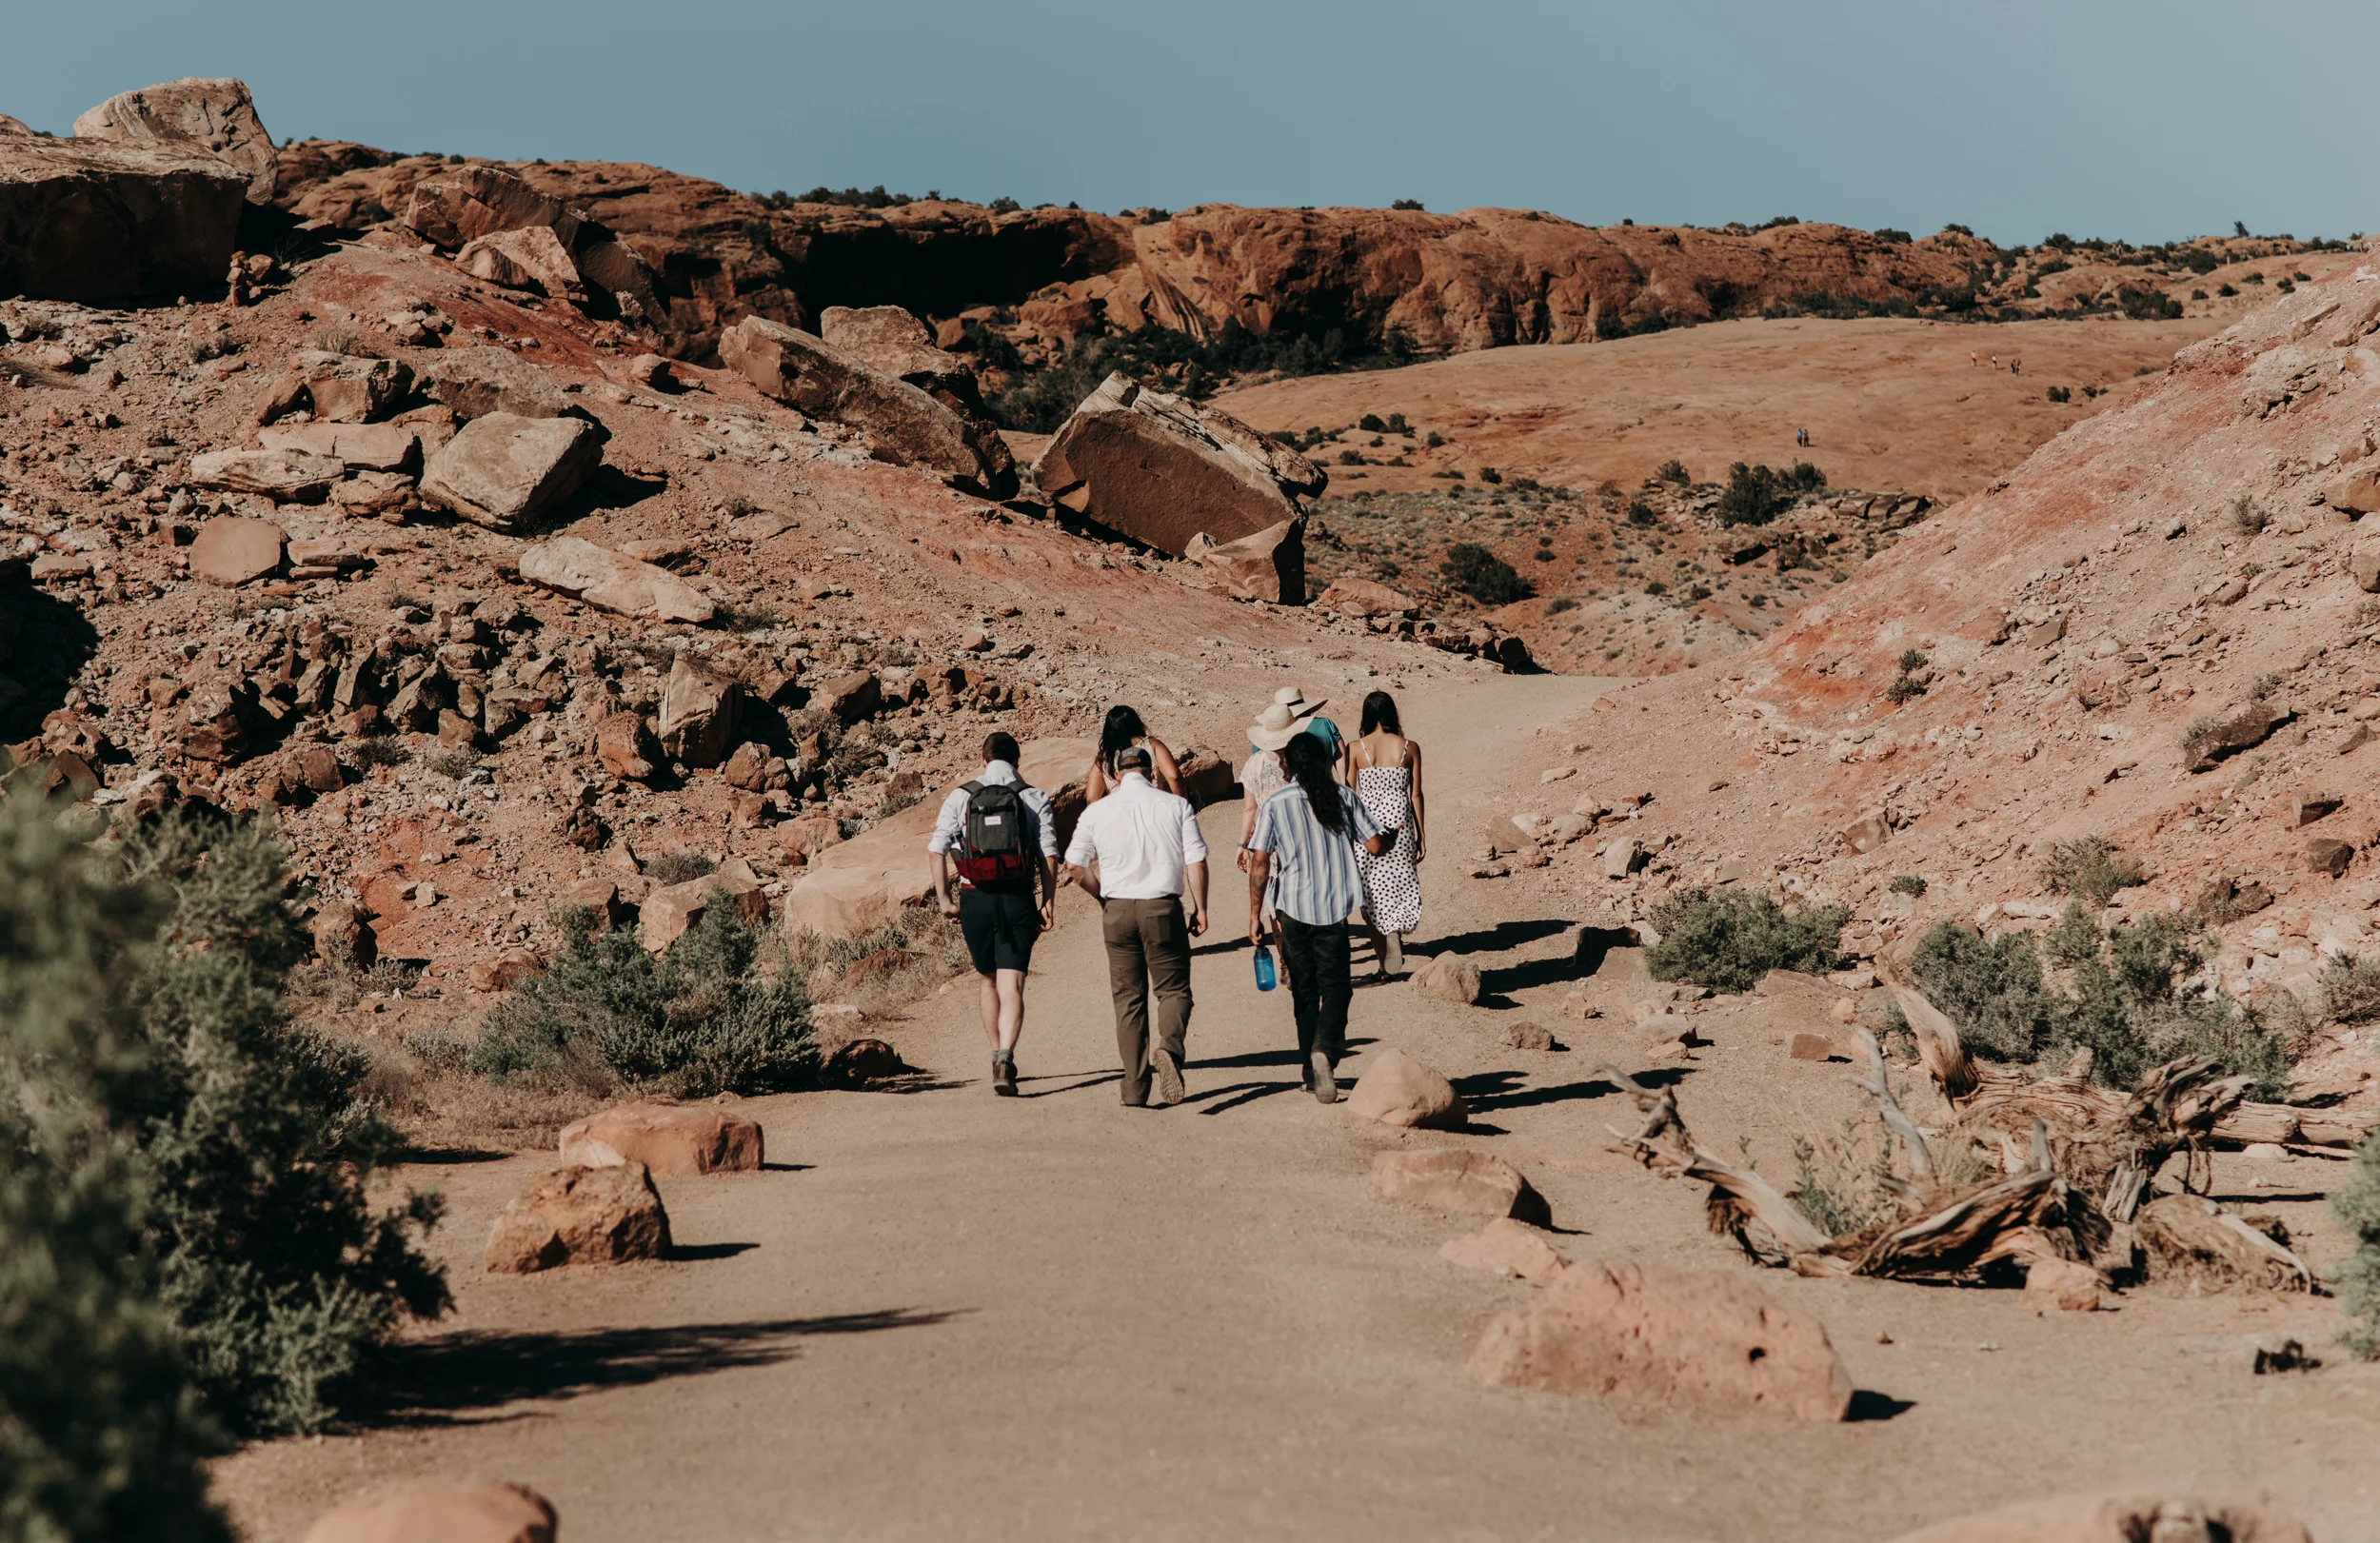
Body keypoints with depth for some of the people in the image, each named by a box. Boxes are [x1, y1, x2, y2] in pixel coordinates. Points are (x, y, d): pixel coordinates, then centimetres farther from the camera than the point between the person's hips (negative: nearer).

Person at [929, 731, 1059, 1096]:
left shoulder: (960, 798, 5)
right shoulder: (1036, 799, 3)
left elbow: (937, 850, 0)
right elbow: (1049, 854, -4)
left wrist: (944, 897, 6)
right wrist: (1048, 902, -1)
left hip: (974, 900, 1)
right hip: (1017, 899, -1)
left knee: (986, 979, 21)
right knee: (1011, 985, -6)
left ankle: (998, 1054, 27)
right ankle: (1005, 1056, -26)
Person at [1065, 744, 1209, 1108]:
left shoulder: (1098, 811, 3)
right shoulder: (1175, 805, 0)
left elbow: (1075, 864, 1)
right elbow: (1195, 860, -4)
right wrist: (1200, 908, 5)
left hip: (1117, 910, 1)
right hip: (1163, 907, -1)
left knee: (1128, 998, 8)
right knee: (1174, 989, 9)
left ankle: (1135, 1089, 6)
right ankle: (1169, 1047, -22)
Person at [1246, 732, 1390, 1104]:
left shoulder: (1275, 804, -3)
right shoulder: (1343, 797, 0)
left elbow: (1259, 863, -6)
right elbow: (1375, 846, 0)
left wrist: (1255, 914, 1)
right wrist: (1392, 837, 24)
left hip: (1295, 908, 0)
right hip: (1336, 906, 0)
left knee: (1305, 990, 13)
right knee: (1334, 984, 7)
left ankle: (1314, 1073, 16)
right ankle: (1325, 1047, -21)